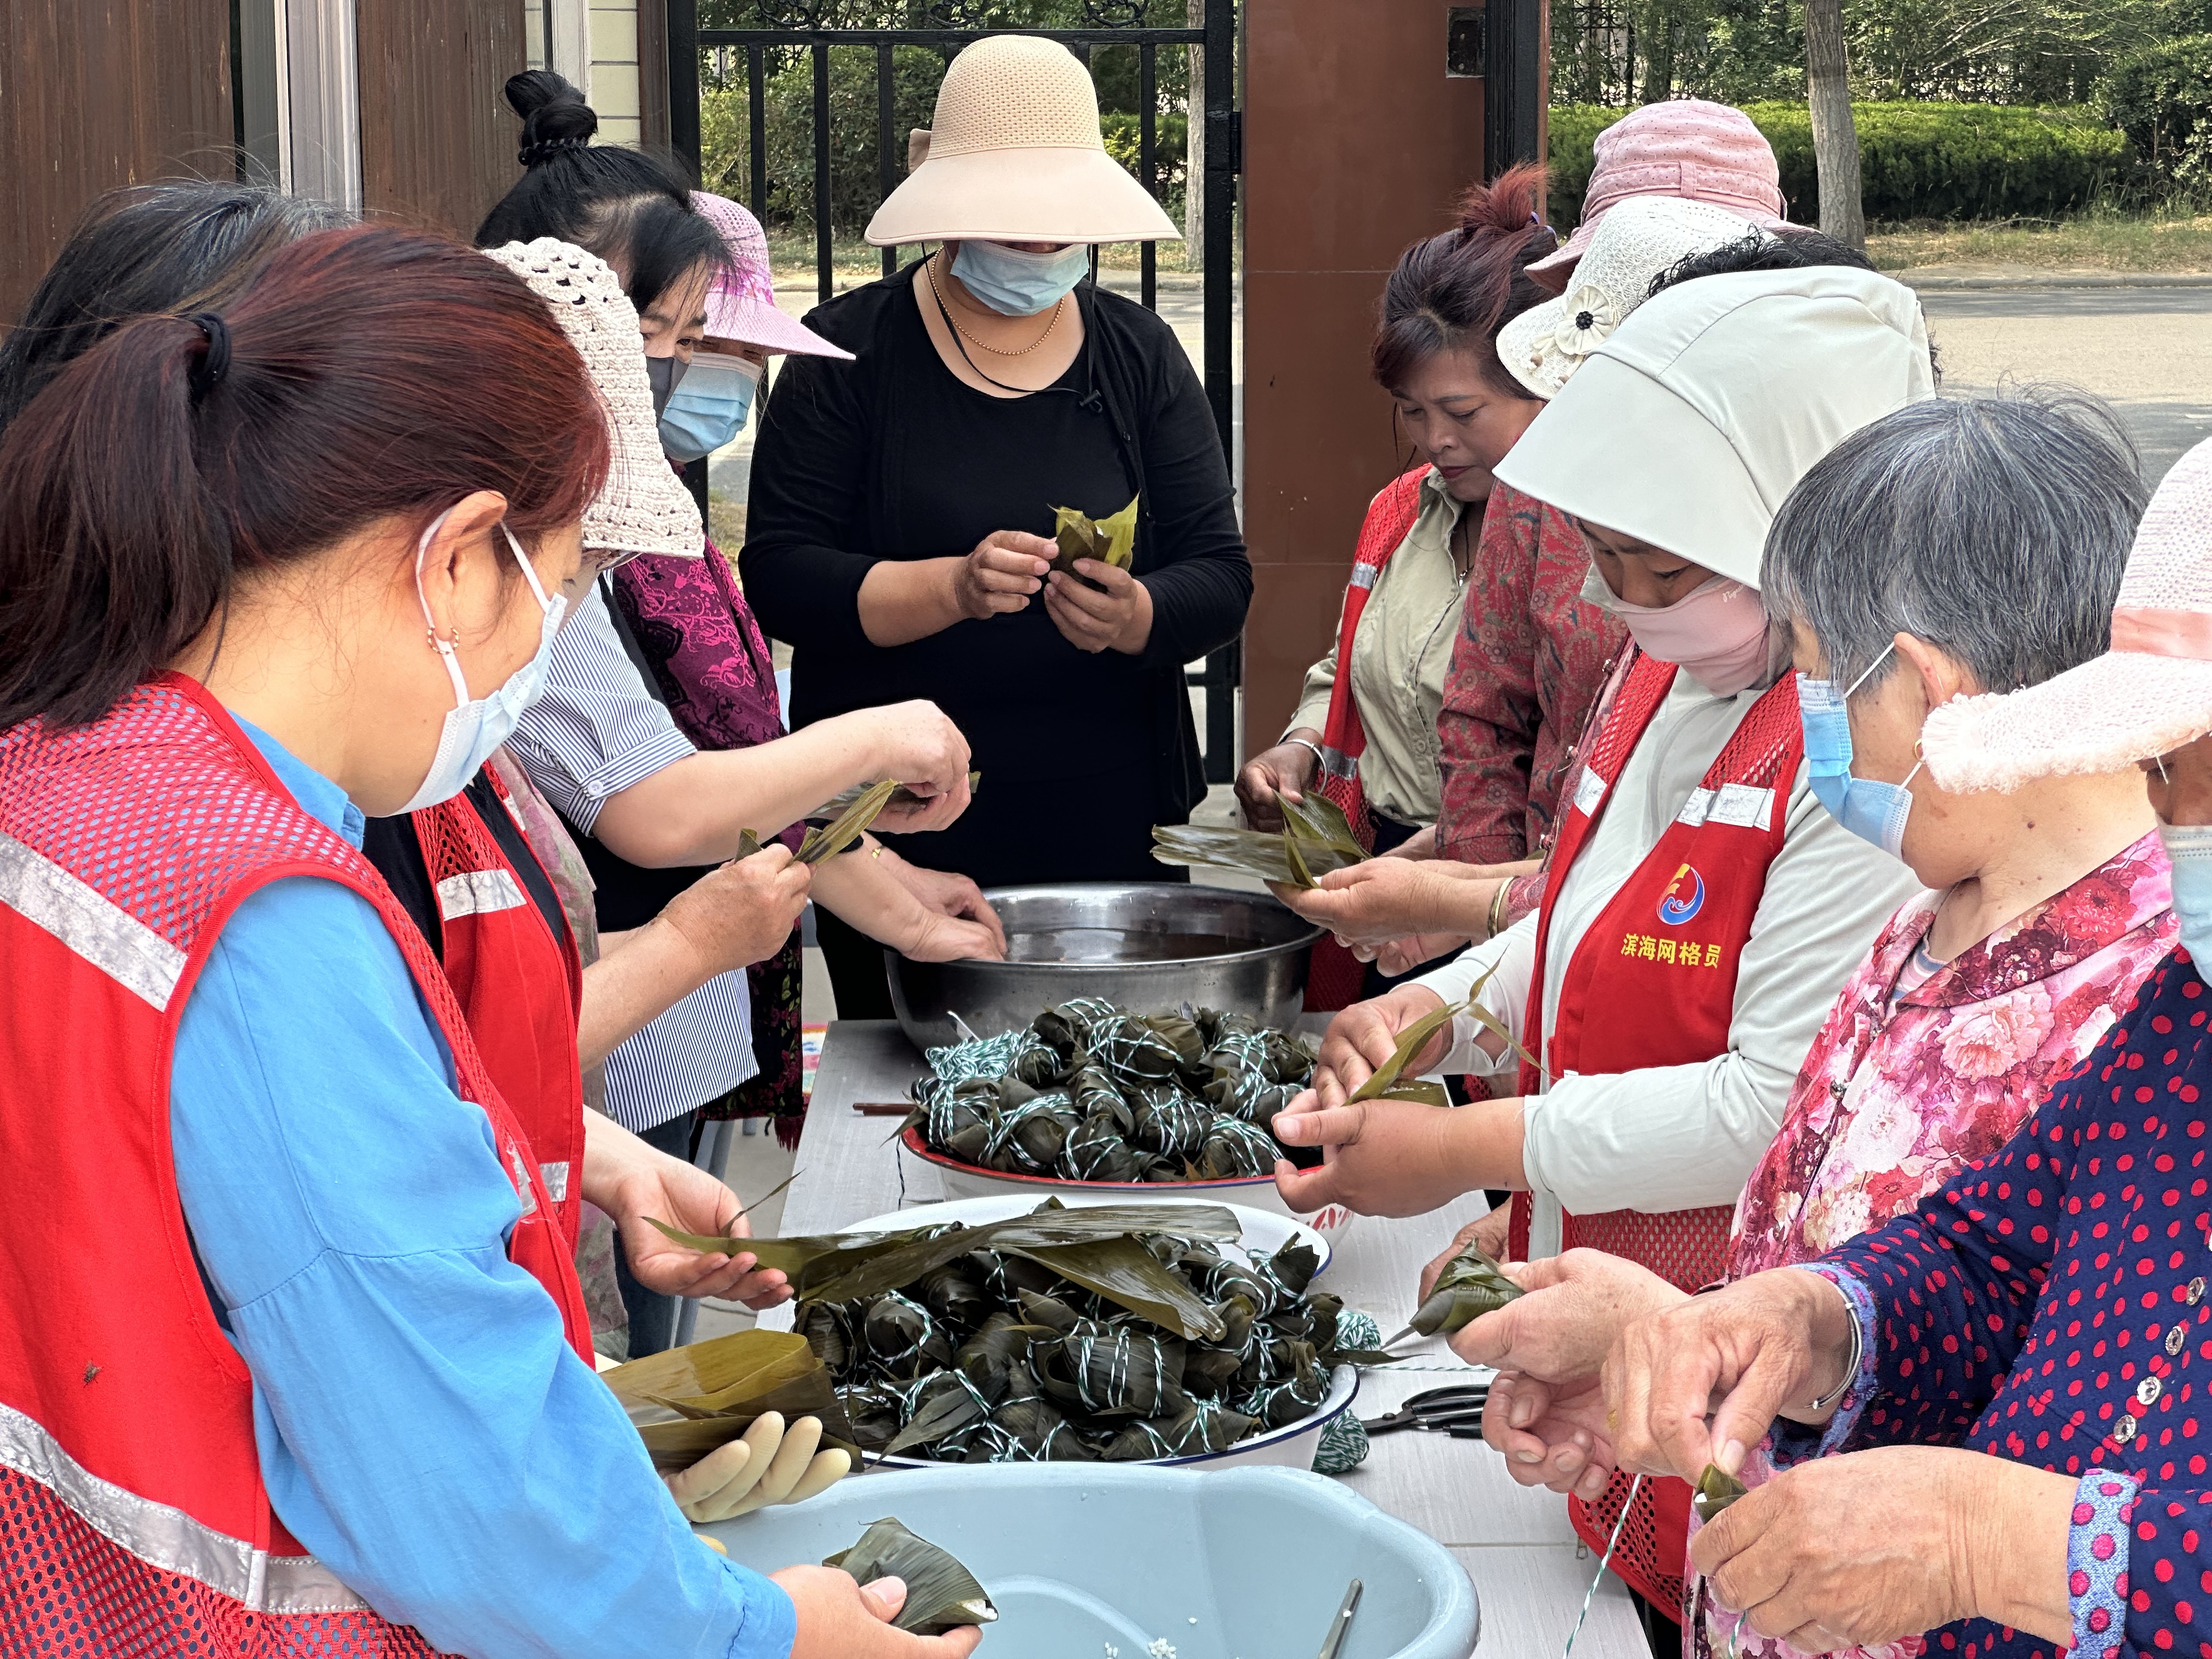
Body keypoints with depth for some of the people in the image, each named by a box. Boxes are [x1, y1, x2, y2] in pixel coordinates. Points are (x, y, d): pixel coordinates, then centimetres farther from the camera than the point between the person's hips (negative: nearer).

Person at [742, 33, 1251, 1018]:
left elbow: (1221, 580, 2)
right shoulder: (851, 349, 0)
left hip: (1110, 825, 2)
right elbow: (779, 580, -8)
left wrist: (1134, 615, -20)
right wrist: (954, 587, -23)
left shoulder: (1139, 355, 7)